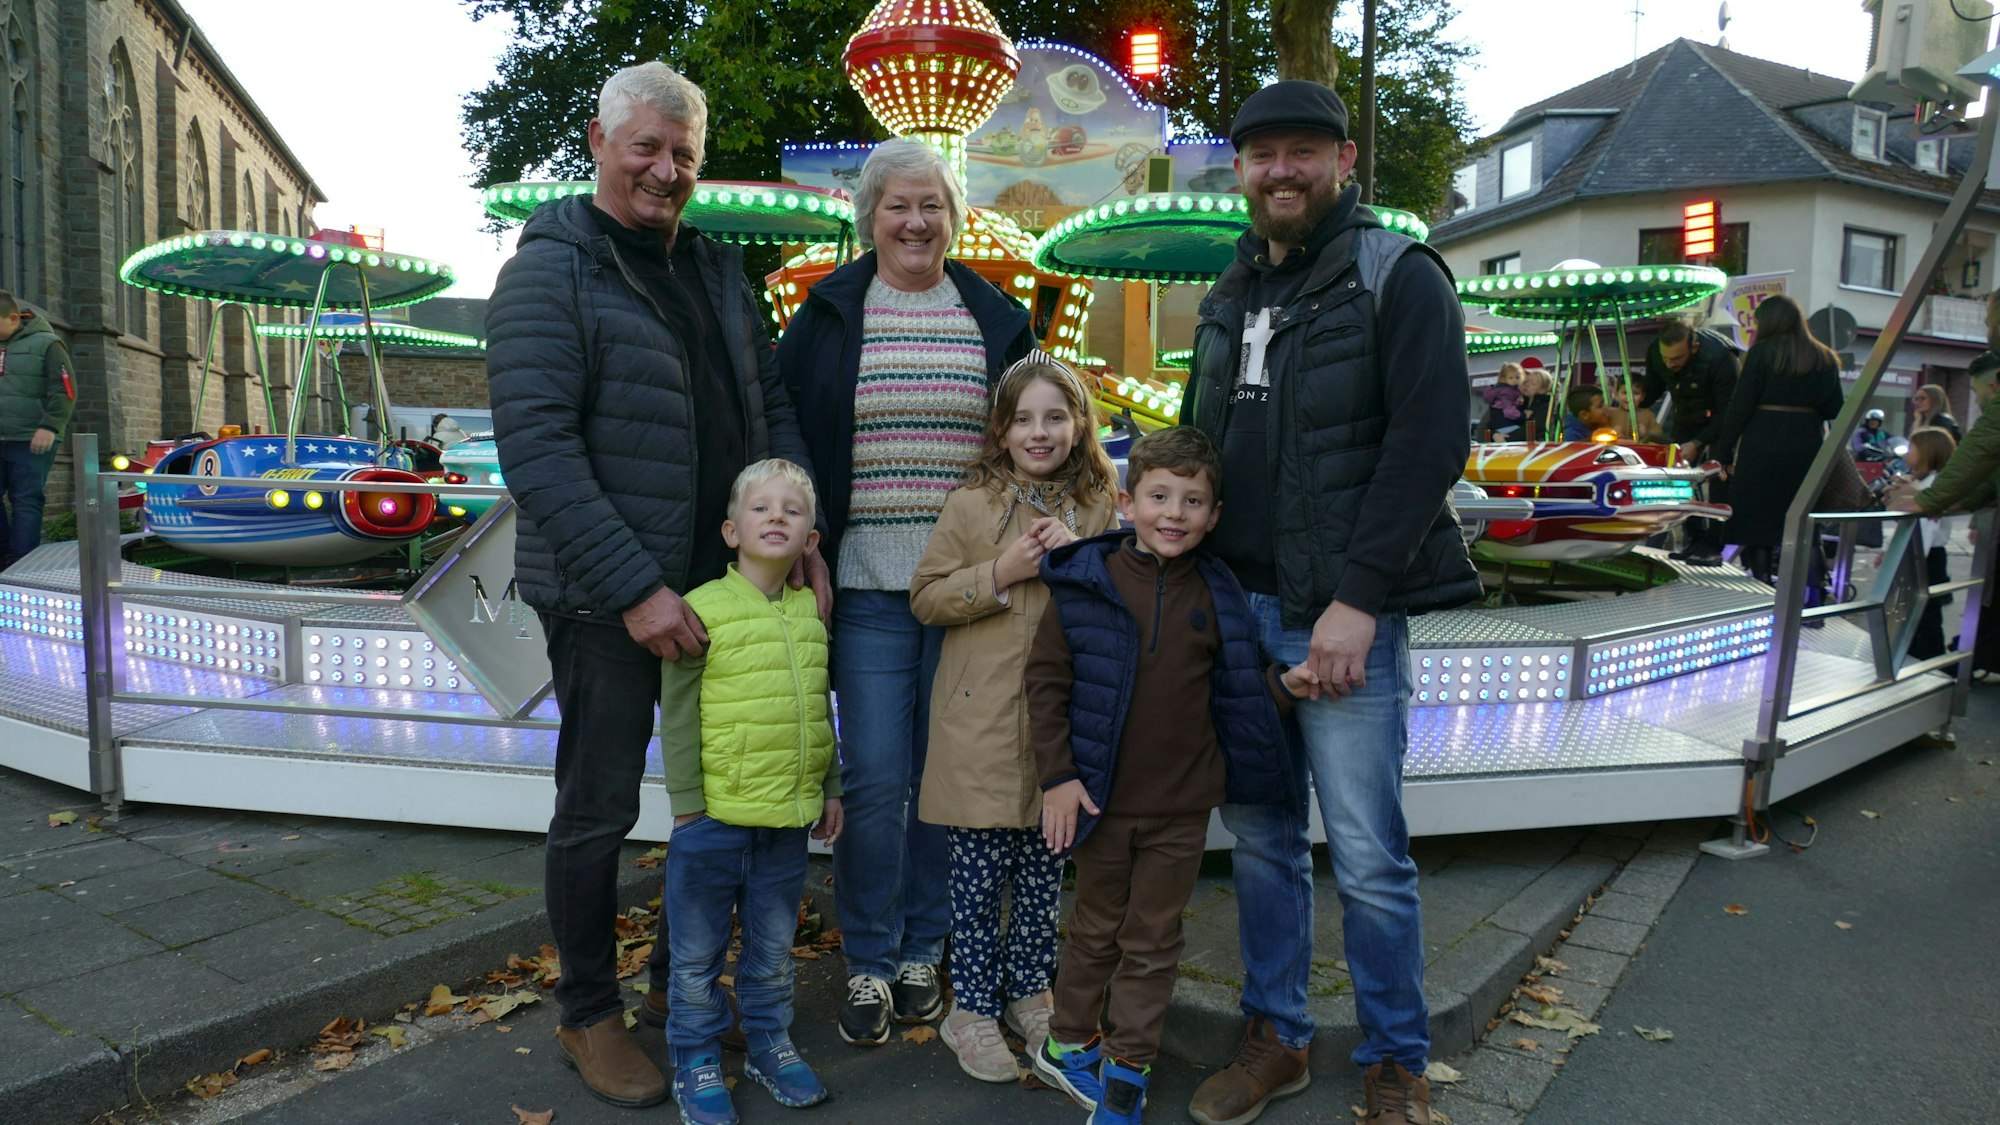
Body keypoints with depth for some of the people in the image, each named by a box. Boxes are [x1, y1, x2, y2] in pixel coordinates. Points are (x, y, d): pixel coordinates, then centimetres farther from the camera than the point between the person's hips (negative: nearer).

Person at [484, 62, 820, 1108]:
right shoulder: (550, 271, -9)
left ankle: (681, 977, 36)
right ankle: (588, 1018, 27)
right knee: (598, 810, 6)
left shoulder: (718, 270, 12)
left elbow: (771, 409, 14)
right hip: (608, 595, -6)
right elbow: (537, 449, -18)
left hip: (726, 583, 7)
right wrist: (635, 588, -23)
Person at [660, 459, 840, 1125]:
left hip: (789, 818, 5)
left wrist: (829, 787, 16)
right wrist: (687, 805, -9)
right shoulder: (703, 609, -10)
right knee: (698, 952, 10)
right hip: (715, 817, -4)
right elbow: (678, 715, -9)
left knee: (773, 947, 19)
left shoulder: (810, 612, 7)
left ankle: (769, 1045, 37)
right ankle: (697, 1062, 27)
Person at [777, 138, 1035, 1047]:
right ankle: (868, 964, 16)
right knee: (874, 780, -2)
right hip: (868, 584, -1)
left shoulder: (996, 319, 9)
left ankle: (923, 952, 25)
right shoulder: (828, 316, 5)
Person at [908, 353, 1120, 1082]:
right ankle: (972, 1010, 22)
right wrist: (1000, 575, -15)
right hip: (982, 721, -3)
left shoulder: (1099, 507, 6)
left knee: (1044, 871, 14)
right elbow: (925, 598, -2)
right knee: (979, 873, 5)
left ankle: (1029, 993, 33)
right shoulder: (971, 504, -2)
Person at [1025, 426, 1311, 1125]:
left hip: (1182, 806, 2)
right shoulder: (1085, 582, -9)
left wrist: (1284, 686, -10)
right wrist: (1058, 775, -9)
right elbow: (1046, 680, -6)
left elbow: (1236, 690, 10)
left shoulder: (1217, 594, 0)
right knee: (1097, 930, 16)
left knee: (1153, 941, 11)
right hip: (1101, 799, -1)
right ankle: (1067, 1045, 37)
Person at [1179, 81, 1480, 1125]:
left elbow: (1429, 444, -13)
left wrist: (1358, 599, -19)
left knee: (1368, 857, 0)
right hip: (1237, 609, 6)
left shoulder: (1398, 277, -3)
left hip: (1343, 616, -6)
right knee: (1259, 836, 13)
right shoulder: (1230, 295, 16)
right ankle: (1274, 1036, 29)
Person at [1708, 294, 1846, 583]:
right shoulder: (1824, 359, 7)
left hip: (1763, 444, -3)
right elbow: (1834, 410, 7)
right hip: (1808, 445, 4)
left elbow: (1740, 406, -7)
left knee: (1758, 517, 3)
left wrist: (1723, 451, -3)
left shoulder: (1762, 353, -4)